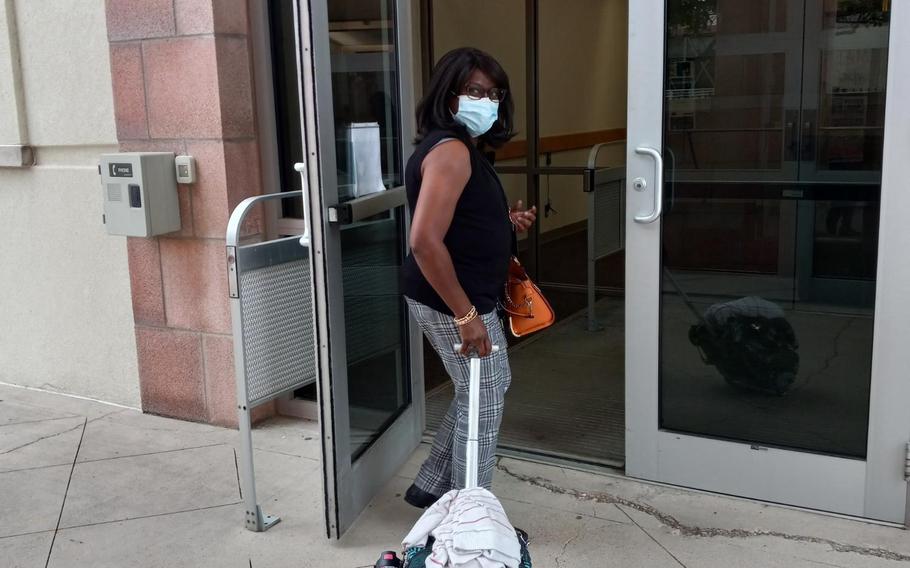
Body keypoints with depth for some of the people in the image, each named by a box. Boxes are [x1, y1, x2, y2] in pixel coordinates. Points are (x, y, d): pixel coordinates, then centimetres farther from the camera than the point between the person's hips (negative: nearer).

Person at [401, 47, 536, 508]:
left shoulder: (464, 148, 12)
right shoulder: (451, 150, -20)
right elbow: (425, 241, -30)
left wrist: (506, 224, 8)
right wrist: (466, 315, -27)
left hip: (460, 299, 10)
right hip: (453, 303, -10)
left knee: (479, 393, 22)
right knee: (483, 404, 4)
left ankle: (432, 487, 33)